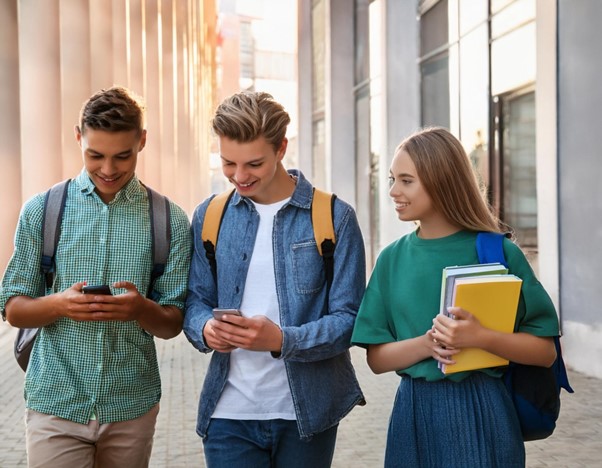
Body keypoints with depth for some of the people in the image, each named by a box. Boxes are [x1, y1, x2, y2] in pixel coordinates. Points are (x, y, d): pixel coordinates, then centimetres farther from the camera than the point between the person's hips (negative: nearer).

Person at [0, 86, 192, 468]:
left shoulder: (170, 221, -2)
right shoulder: (41, 211, -1)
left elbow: (172, 325, 1)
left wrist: (141, 309, -21)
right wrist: (59, 304, -19)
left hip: (132, 406, 1)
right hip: (55, 404, -1)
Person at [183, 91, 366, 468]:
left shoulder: (334, 218, -6)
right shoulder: (209, 217, 4)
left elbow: (348, 318, -8)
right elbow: (197, 300, 10)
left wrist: (282, 340, -24)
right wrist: (206, 329, -13)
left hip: (307, 412, -1)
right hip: (229, 412, 2)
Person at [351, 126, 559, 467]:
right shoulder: (392, 258, 2)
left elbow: (546, 352, -6)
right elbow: (376, 358, 2)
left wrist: (480, 337, -21)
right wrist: (426, 344, -16)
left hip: (480, 412, -3)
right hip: (414, 411, 3)